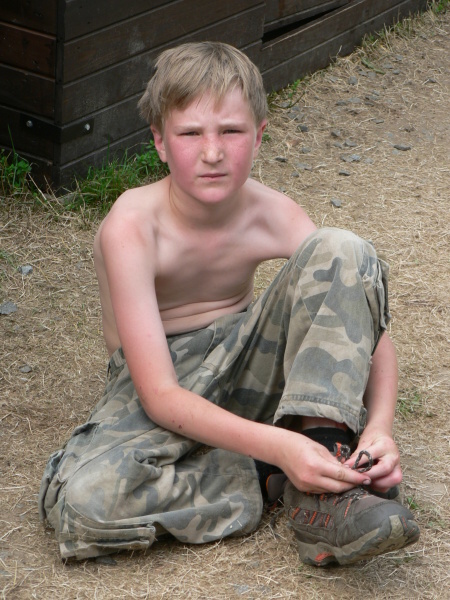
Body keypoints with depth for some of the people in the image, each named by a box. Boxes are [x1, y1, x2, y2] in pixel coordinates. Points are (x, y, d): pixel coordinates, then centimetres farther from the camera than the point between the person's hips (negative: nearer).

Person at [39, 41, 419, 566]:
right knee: (81, 501, -35)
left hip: (245, 362, 3)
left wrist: (378, 428, -29)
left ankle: (321, 491, -28)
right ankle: (271, 481, -16)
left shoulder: (271, 215, -13)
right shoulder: (132, 227, -24)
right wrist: (276, 446, -42)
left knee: (342, 251, -21)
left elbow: (366, 330, -9)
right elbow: (159, 395, -28)